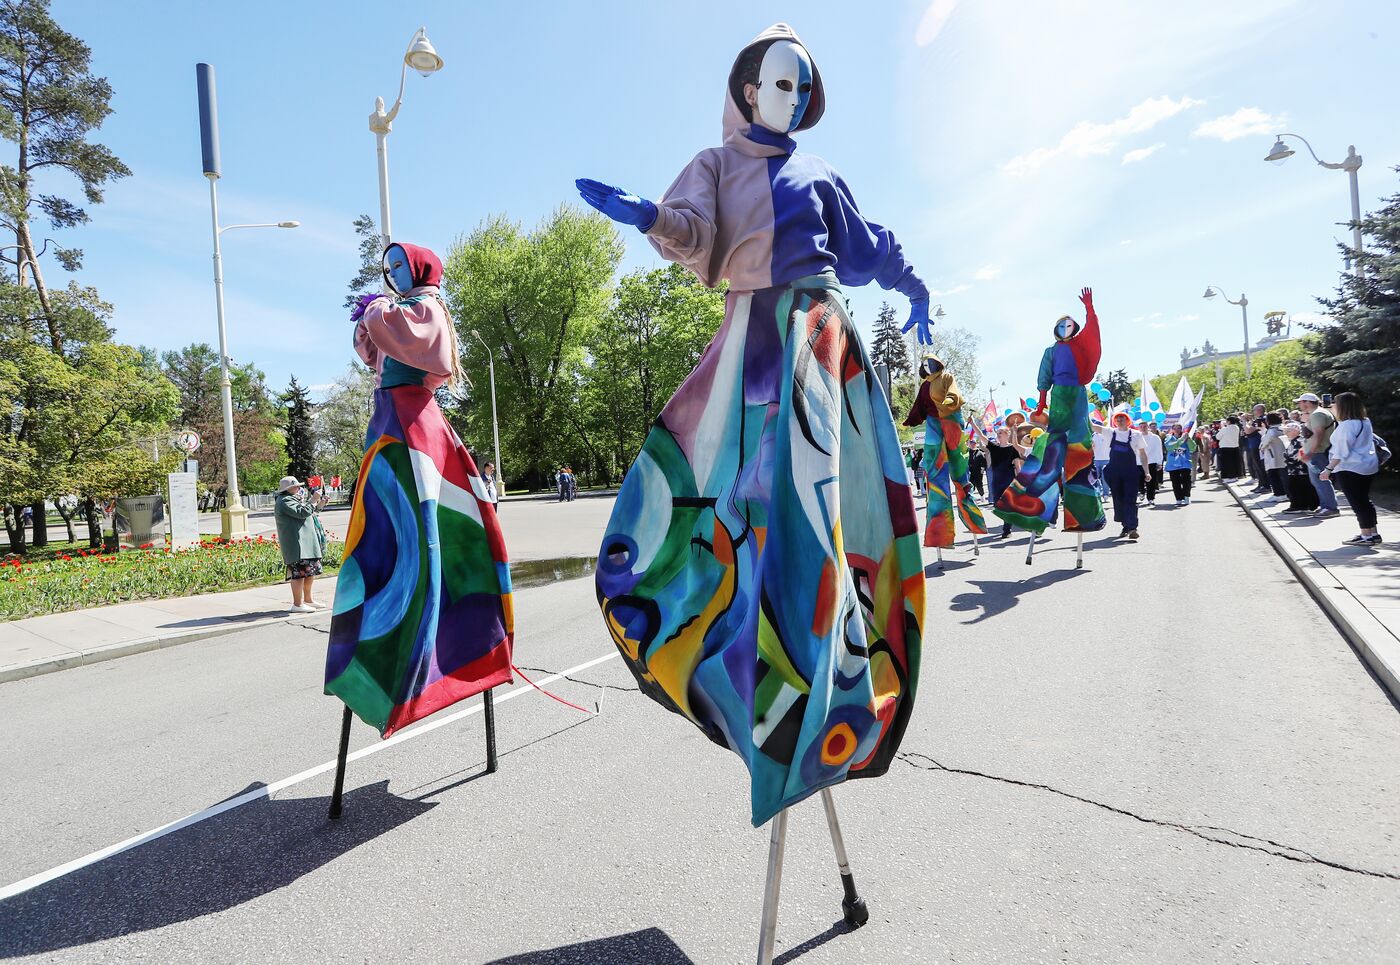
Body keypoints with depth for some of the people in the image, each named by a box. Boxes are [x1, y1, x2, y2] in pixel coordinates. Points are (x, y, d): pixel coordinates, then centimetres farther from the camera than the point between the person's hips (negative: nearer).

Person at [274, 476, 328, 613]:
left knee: (310, 572, 14)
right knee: (299, 573, -10)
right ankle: (297, 604, -6)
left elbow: (308, 514, 27)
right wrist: (312, 502, -10)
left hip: (306, 543, 11)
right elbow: (302, 512, -21)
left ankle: (308, 600, 24)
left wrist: (318, 506, 16)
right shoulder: (285, 501, -10)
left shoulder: (293, 499, 23)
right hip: (296, 544, -11)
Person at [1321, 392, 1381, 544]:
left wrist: (1329, 469, -19)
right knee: (1365, 500, 17)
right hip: (1369, 467, 9)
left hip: (1350, 469, -9)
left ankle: (1366, 535, 1)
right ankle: (1373, 533, 21)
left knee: (1357, 503, -3)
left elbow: (1341, 451, -21)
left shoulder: (1346, 425, -18)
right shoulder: (1365, 422, 10)